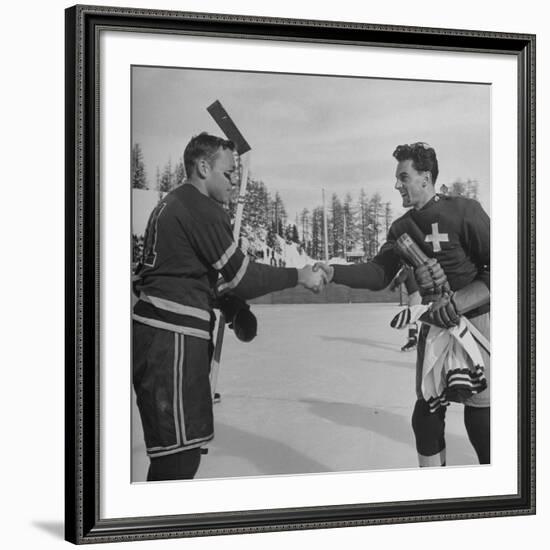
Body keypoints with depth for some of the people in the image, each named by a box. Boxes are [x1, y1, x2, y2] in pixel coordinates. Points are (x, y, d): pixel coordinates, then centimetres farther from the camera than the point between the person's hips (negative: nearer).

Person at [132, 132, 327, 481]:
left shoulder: (173, 204, 22)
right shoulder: (203, 210, -10)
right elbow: (242, 276, -9)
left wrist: (229, 301, 18)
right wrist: (299, 276, 1)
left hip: (156, 332, 11)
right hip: (172, 337, -11)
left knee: (174, 451, 15)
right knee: (179, 455, -12)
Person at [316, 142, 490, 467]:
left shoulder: (463, 212, -13)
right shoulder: (402, 228, 7)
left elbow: (498, 267, -15)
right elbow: (380, 274, 2)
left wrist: (460, 301, -23)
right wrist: (334, 273, -11)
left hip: (477, 321, -6)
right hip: (437, 325, 6)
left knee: (479, 415, -8)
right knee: (427, 412, 6)